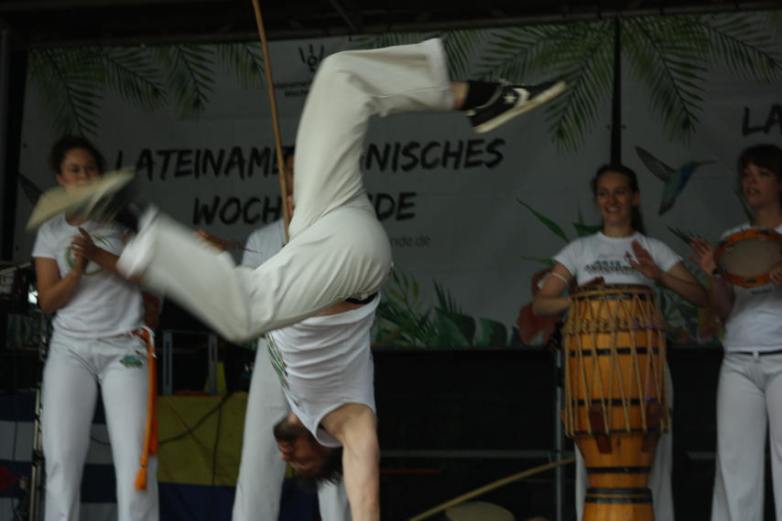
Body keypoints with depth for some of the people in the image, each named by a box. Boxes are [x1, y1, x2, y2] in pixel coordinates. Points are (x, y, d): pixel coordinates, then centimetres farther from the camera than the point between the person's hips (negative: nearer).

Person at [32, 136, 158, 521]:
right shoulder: (51, 232, 10)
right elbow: (47, 301, 5)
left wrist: (98, 254, -16)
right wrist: (77, 270, -13)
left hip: (123, 347, -2)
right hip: (69, 348, 2)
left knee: (134, 455, -13)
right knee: (62, 457, -8)